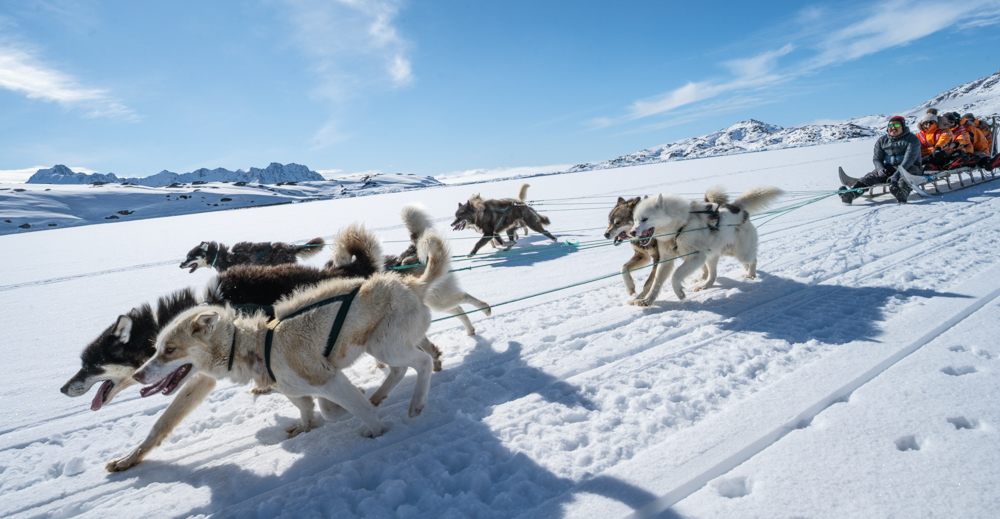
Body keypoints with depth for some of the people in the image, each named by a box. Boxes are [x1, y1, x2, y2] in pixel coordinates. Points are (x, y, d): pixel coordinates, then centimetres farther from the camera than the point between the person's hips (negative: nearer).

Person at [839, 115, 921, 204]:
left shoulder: (912, 139, -3)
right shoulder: (882, 140, 11)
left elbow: (909, 159, -17)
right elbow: (877, 158, 7)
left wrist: (897, 174, -34)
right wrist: (880, 168, -18)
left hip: (909, 167, -2)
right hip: (889, 168, 2)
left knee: (905, 177, -38)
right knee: (873, 175, -28)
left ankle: (902, 192, -72)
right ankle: (851, 193, -55)